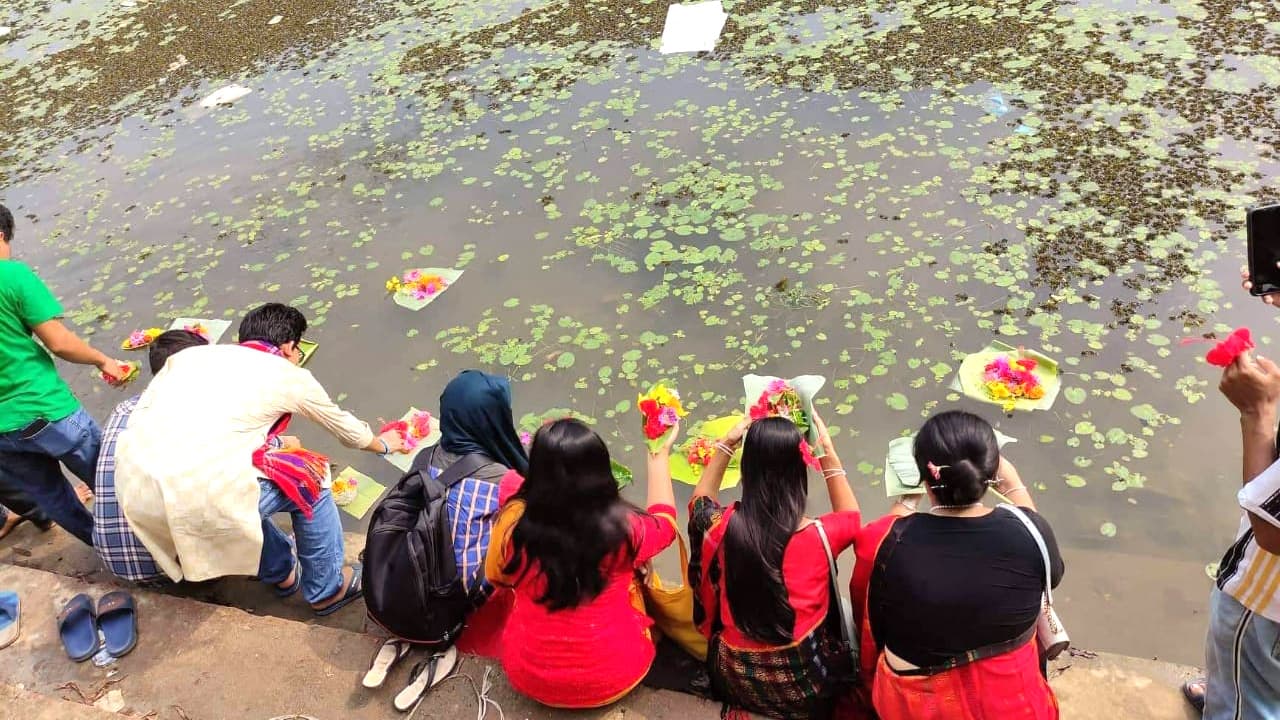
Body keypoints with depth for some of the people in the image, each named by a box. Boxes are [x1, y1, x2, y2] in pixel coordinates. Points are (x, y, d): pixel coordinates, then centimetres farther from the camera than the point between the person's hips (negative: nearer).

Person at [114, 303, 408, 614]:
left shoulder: (192, 354, 21)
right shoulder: (290, 376, 12)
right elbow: (345, 427, 27)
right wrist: (383, 443, 49)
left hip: (131, 490, 6)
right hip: (199, 497, -6)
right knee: (308, 480, 17)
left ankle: (281, 572, 47)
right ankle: (327, 589, 33)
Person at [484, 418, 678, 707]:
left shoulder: (514, 521, -22)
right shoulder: (623, 527, -23)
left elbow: (496, 576, 1)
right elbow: (664, 523, 2)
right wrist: (659, 457, 12)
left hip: (527, 674, 1)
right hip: (616, 674, 0)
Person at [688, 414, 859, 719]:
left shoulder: (723, 525, -18)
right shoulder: (817, 535, -23)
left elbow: (700, 502, 9)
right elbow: (851, 518, 3)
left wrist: (725, 444, 3)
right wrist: (828, 452, -1)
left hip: (736, 679, 2)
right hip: (803, 683, -2)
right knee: (842, 608, 26)